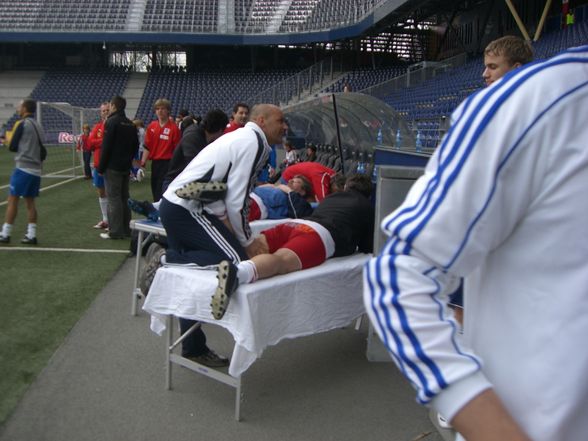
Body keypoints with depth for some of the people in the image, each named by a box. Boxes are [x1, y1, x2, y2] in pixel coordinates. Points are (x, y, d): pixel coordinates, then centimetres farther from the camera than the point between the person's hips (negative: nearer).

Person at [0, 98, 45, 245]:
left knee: (12, 200, -2)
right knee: (30, 201, 9)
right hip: (36, 170, 7)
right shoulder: (38, 126, 13)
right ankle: (31, 235, 8)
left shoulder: (23, 124, -8)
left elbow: (12, 146, -6)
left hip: (23, 168, -7)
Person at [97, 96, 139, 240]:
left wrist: (101, 168, -10)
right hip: (126, 167, 7)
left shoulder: (111, 122, -12)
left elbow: (106, 147, -15)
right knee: (124, 197, 13)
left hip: (113, 167, -7)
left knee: (114, 198, -4)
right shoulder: (130, 124, 11)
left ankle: (115, 231, -3)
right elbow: (135, 146, 15)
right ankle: (126, 229, 19)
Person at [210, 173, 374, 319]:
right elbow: (367, 248, 25)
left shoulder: (331, 197, 41)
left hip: (294, 223, 6)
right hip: (321, 234, -6)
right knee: (281, 260, -32)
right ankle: (238, 271, -61)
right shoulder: (366, 206, 27)